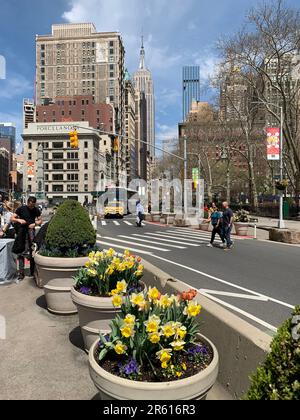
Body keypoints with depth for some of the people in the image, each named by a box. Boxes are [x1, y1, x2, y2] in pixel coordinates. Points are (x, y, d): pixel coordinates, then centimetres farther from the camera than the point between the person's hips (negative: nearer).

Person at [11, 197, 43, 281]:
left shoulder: (36, 210, 3)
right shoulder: (21, 209, -3)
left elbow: (40, 221, 7)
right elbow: (12, 218, 0)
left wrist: (35, 224, -12)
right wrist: (19, 220, -20)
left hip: (31, 232, 1)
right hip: (22, 233, -1)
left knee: (32, 253, 6)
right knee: (20, 253, 2)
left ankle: (33, 272, 17)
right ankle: (21, 273, 11)